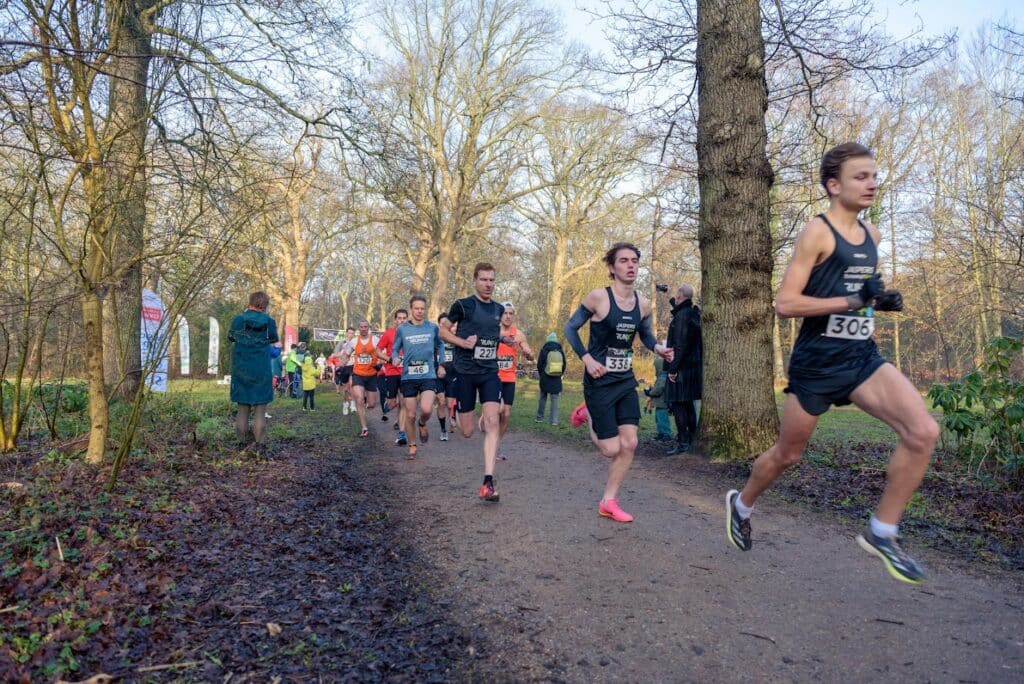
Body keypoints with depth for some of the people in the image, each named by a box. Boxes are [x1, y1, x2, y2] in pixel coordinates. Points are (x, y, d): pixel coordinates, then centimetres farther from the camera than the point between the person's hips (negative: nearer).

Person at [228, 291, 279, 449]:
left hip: (240, 369, 2)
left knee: (243, 407, 11)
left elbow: (230, 337, 14)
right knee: (260, 407, 3)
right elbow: (274, 339, 9)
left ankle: (242, 442, 13)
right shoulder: (269, 321, -8)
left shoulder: (238, 320, -3)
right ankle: (259, 442, 0)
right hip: (261, 369, -2)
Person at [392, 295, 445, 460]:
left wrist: (441, 365, 14)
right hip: (408, 377, 1)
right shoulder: (402, 329, 1)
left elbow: (440, 345, 18)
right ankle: (412, 446, 25)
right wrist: (395, 358, -12)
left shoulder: (433, 327, 2)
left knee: (426, 409, -21)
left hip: (428, 375, -1)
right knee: (410, 415, 5)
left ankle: (422, 424, 15)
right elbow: (395, 349, 9)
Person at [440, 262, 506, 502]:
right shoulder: (463, 305, -6)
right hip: (465, 372, -3)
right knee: (467, 432, 3)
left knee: (492, 422, -15)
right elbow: (443, 330, -2)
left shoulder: (499, 309, 8)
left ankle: (488, 482, -14)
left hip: (490, 372, 3)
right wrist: (464, 342, -17)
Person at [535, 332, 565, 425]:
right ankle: (554, 420, -3)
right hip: (557, 379, 1)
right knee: (554, 399, 2)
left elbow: (539, 365, -1)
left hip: (545, 378, -1)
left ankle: (540, 417, 14)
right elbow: (564, 365, 7)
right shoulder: (560, 351, 3)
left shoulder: (544, 350, -4)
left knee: (542, 397, 11)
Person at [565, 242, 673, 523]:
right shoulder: (598, 297, -15)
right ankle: (588, 414, 31)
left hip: (626, 382, 5)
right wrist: (587, 358, -18)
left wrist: (658, 348, -5)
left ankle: (609, 502, 18)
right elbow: (571, 328, -6)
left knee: (629, 444, -1)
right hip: (600, 382, -5)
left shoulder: (643, 304, 1)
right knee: (612, 449, -1)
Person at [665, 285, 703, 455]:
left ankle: (682, 442, -8)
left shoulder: (682, 316, -16)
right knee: (688, 403, 15)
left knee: (677, 403, -8)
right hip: (694, 366, 10)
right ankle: (692, 439, 21)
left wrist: (673, 368, -20)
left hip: (682, 367, -10)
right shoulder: (693, 313, 13)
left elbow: (680, 346, -22)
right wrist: (672, 301, 42)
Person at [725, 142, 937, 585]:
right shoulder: (817, 233, -12)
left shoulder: (871, 235, 11)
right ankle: (740, 504, 39)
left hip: (863, 357, 6)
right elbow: (784, 303, -19)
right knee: (788, 453, 9)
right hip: (817, 361, -6)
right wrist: (853, 301, -23)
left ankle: (882, 533, 2)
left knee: (924, 432, -13)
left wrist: (881, 301, 7)